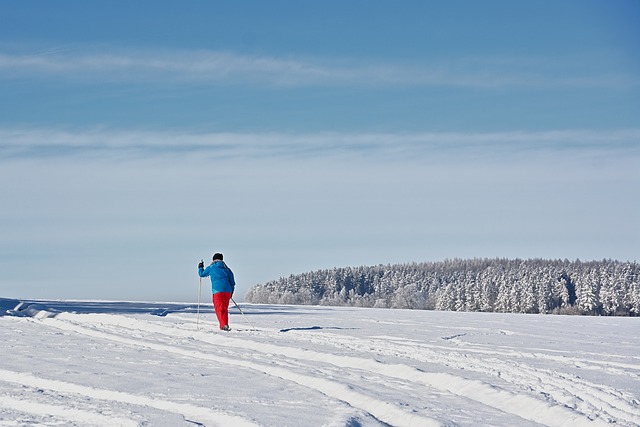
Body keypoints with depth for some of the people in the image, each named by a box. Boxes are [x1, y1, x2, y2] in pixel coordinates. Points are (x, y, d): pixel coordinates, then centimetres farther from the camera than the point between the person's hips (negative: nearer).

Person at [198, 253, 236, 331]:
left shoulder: (211, 268, 8)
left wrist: (200, 268, 43)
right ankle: (225, 325, 12)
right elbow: (232, 283, 16)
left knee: (219, 308, -7)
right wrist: (231, 292, 26)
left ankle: (224, 325, -23)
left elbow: (202, 274, 24)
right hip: (227, 291, 4)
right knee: (225, 309, 15)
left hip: (217, 291, -4)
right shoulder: (227, 269, 18)